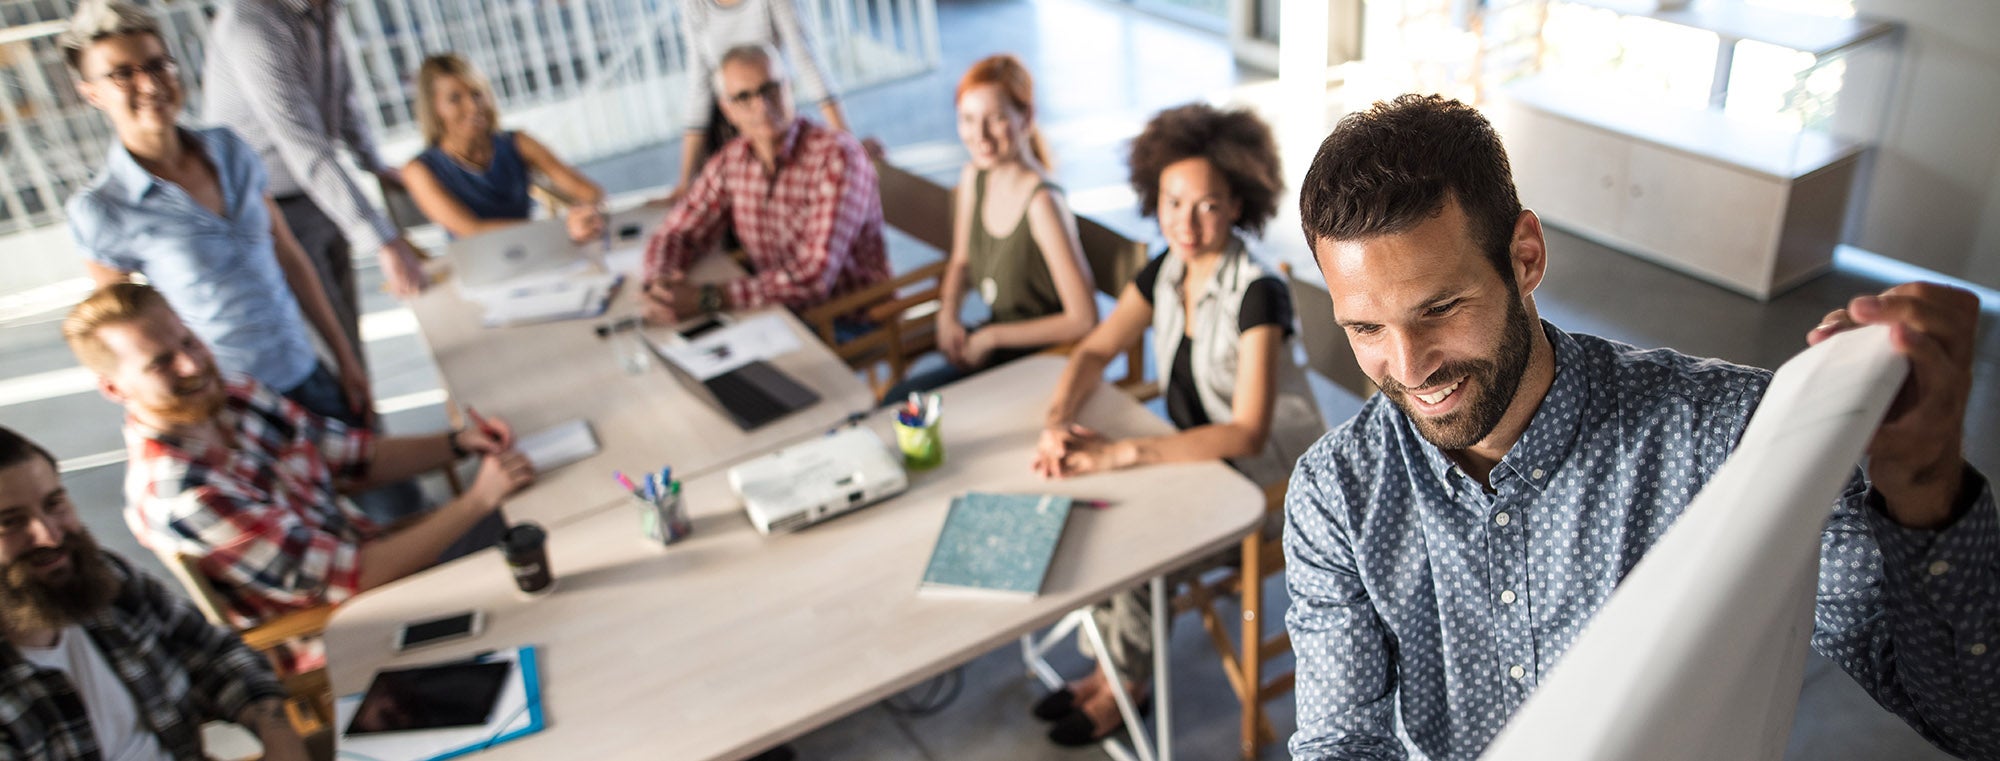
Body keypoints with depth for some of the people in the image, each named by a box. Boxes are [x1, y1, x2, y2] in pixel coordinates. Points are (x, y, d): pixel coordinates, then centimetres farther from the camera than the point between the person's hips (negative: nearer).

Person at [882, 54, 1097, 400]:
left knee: (901, 401, -18)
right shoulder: (973, 177, 0)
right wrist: (948, 314, -2)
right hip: (991, 345, 7)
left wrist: (990, 337, -16)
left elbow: (1083, 319, -23)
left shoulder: (1042, 202, -24)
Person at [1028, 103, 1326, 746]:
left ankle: (1127, 679, 4)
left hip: (1271, 478, -7)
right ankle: (1113, 663, 6)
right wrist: (1057, 421, -22)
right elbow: (1095, 353, 0)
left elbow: (1247, 434, -32)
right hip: (1198, 453, 7)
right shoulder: (1166, 272, -4)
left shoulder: (1257, 294, -26)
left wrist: (1121, 452, -40)